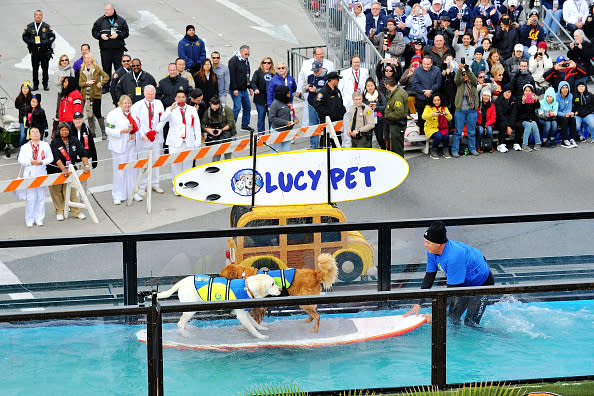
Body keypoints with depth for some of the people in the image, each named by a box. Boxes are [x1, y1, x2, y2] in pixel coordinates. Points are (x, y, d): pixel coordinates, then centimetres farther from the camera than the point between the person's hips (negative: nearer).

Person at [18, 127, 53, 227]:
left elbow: (50, 158, 5)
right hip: (29, 175, -1)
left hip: (41, 175, 1)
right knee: (30, 198, -4)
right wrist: (31, 162, -14)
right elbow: (20, 160, 2)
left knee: (41, 197, 3)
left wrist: (42, 162, -12)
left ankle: (39, 218, 9)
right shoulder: (25, 147, 8)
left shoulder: (45, 145, 10)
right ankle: (29, 220, 2)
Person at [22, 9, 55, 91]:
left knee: (45, 68, 3)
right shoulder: (29, 27, 5)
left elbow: (52, 36, 7)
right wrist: (31, 42, -7)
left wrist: (46, 42, -8)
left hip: (44, 50, 0)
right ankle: (35, 85, 10)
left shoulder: (47, 26, 4)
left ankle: (45, 84, 12)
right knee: (35, 68, 2)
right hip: (34, 50, 0)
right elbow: (25, 37, 9)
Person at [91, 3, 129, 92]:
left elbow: (126, 33, 4)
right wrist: (100, 36, -9)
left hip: (118, 48, -1)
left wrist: (118, 35, -12)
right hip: (105, 48, 1)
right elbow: (94, 32, 10)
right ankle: (106, 87, 12)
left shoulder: (121, 20, 4)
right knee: (106, 68, 4)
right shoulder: (100, 20, 7)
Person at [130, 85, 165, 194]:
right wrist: (143, 135, -16)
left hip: (156, 137, 3)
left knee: (156, 161, 9)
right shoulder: (137, 106, -3)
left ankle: (155, 184, 19)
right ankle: (142, 186, 6)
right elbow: (136, 123, -6)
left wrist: (156, 130, -10)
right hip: (143, 139, -3)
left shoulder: (159, 104, 7)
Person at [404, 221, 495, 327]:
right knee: (451, 318, 11)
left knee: (470, 324, -11)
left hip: (483, 282, -8)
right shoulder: (432, 251, -14)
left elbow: (451, 289, -36)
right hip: (465, 283, 8)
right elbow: (429, 278, -5)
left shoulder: (453, 257, -40)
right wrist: (418, 304, -11)